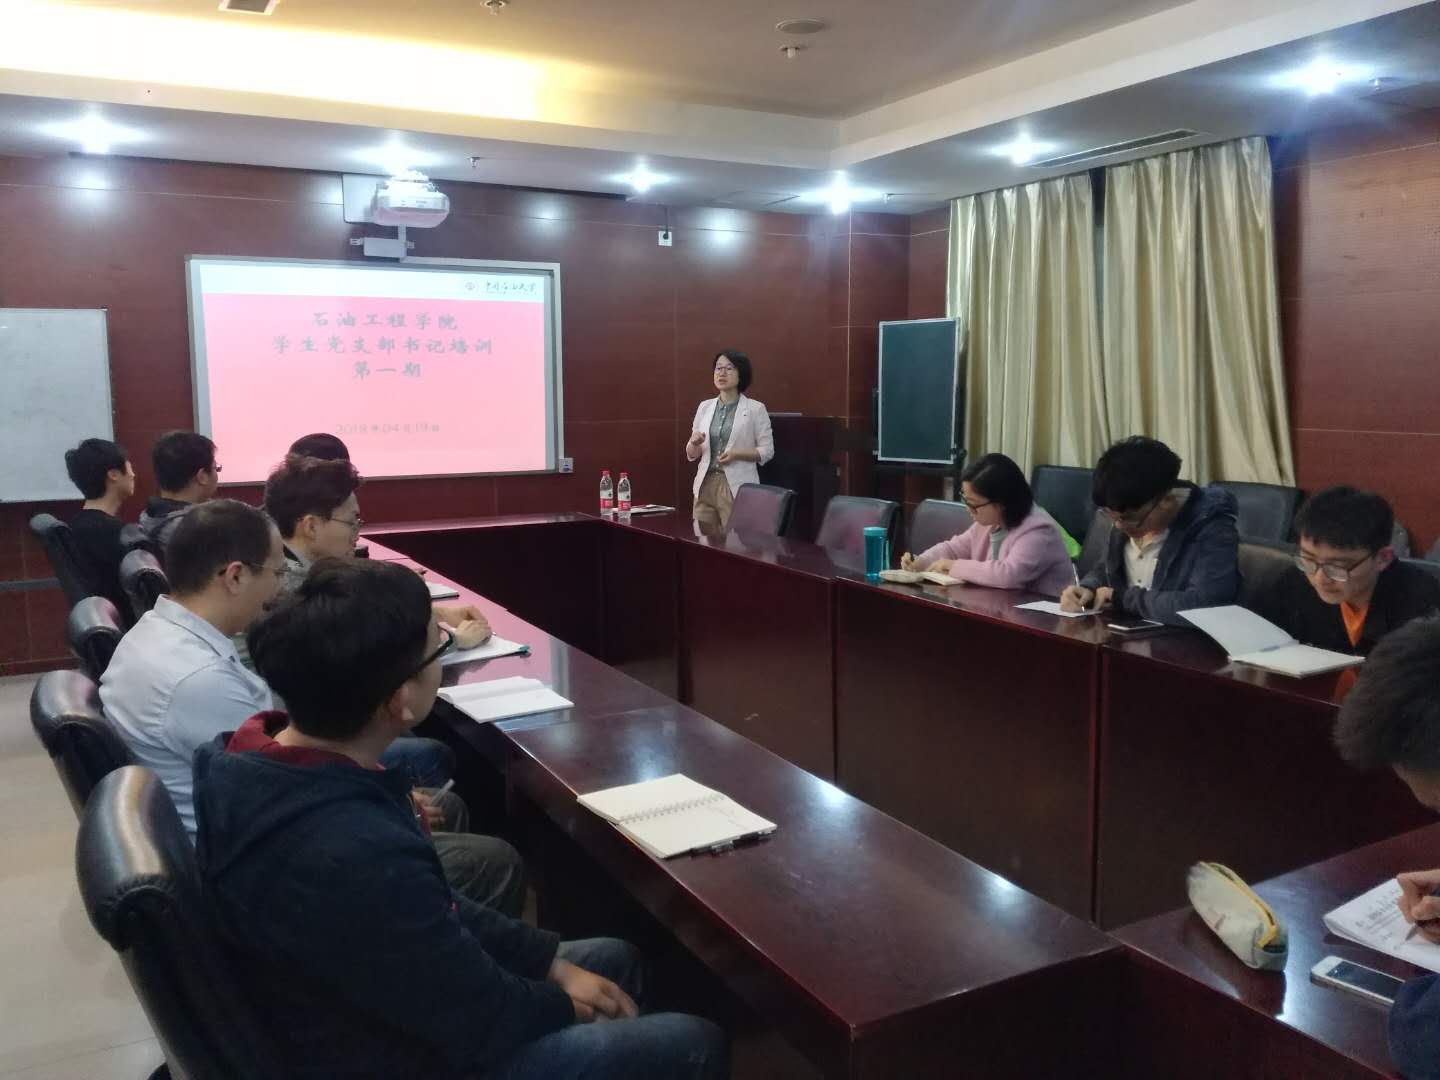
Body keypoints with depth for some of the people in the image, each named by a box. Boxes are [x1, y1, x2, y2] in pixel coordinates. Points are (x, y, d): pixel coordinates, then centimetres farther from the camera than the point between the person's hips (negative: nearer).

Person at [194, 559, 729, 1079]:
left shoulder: (253, 757, -11)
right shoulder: (361, 859, -40)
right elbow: (481, 1025, -23)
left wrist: (551, 960, 1)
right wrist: (564, 1003, -3)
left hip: (368, 1004, 8)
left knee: (615, 958, 20)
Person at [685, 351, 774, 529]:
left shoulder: (755, 408, -1)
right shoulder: (705, 406, 11)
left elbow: (767, 450, -2)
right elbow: (692, 454, 14)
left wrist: (737, 453, -16)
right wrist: (694, 443, -8)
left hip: (738, 487, -4)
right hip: (705, 484, 4)